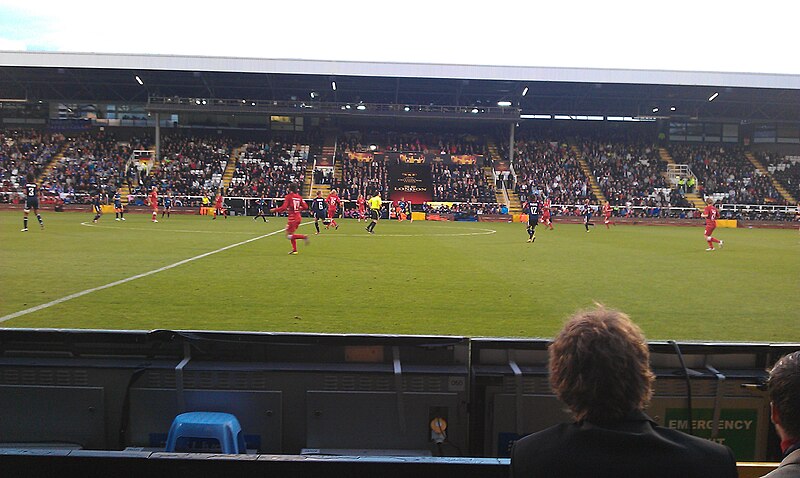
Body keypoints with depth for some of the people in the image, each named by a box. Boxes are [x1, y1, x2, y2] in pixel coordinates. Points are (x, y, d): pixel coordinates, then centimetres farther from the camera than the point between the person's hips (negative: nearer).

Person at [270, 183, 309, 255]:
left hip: (292, 217, -7)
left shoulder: (288, 196, -10)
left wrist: (274, 210, -5)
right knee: (291, 234, 19)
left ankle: (304, 237, -18)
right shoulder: (299, 197, 8)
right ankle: (294, 250, 18)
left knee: (289, 236, -1)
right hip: (298, 216, 7)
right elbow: (305, 207, 8)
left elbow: (283, 208, -18)